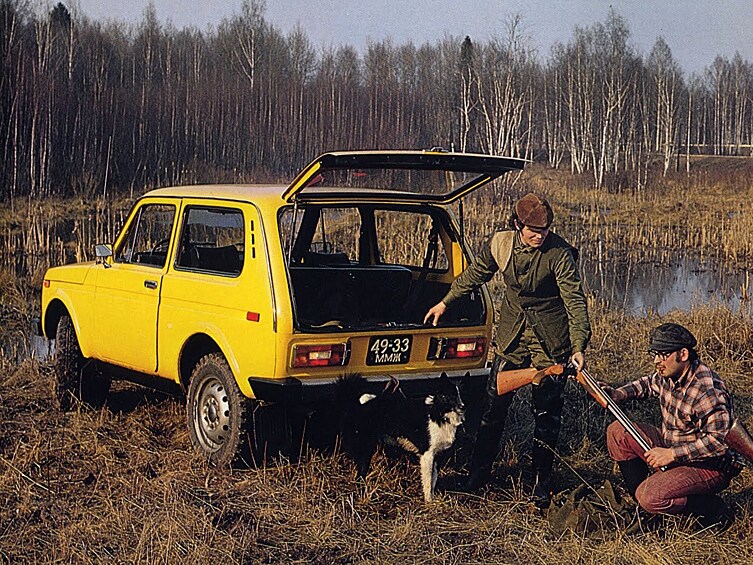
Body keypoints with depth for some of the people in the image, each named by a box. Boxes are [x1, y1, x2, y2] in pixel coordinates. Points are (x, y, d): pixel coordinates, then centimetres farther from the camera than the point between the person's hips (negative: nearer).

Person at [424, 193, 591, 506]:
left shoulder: (559, 253, -19)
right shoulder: (500, 244, -7)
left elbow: (575, 300, -21)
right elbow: (476, 274, 12)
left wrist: (579, 346, -31)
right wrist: (445, 302, 20)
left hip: (550, 341, -4)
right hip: (512, 336, 4)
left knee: (547, 412, 2)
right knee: (493, 403, 7)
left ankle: (542, 483, 14)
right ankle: (479, 472, 21)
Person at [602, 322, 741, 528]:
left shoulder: (708, 391, -29)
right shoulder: (668, 375, -2)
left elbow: (718, 441, -32)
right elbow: (648, 384, 23)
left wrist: (672, 454, -30)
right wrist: (617, 394, 5)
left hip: (708, 467, -9)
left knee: (650, 497, -28)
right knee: (618, 432, 3)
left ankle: (714, 511, -6)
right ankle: (638, 503, 10)